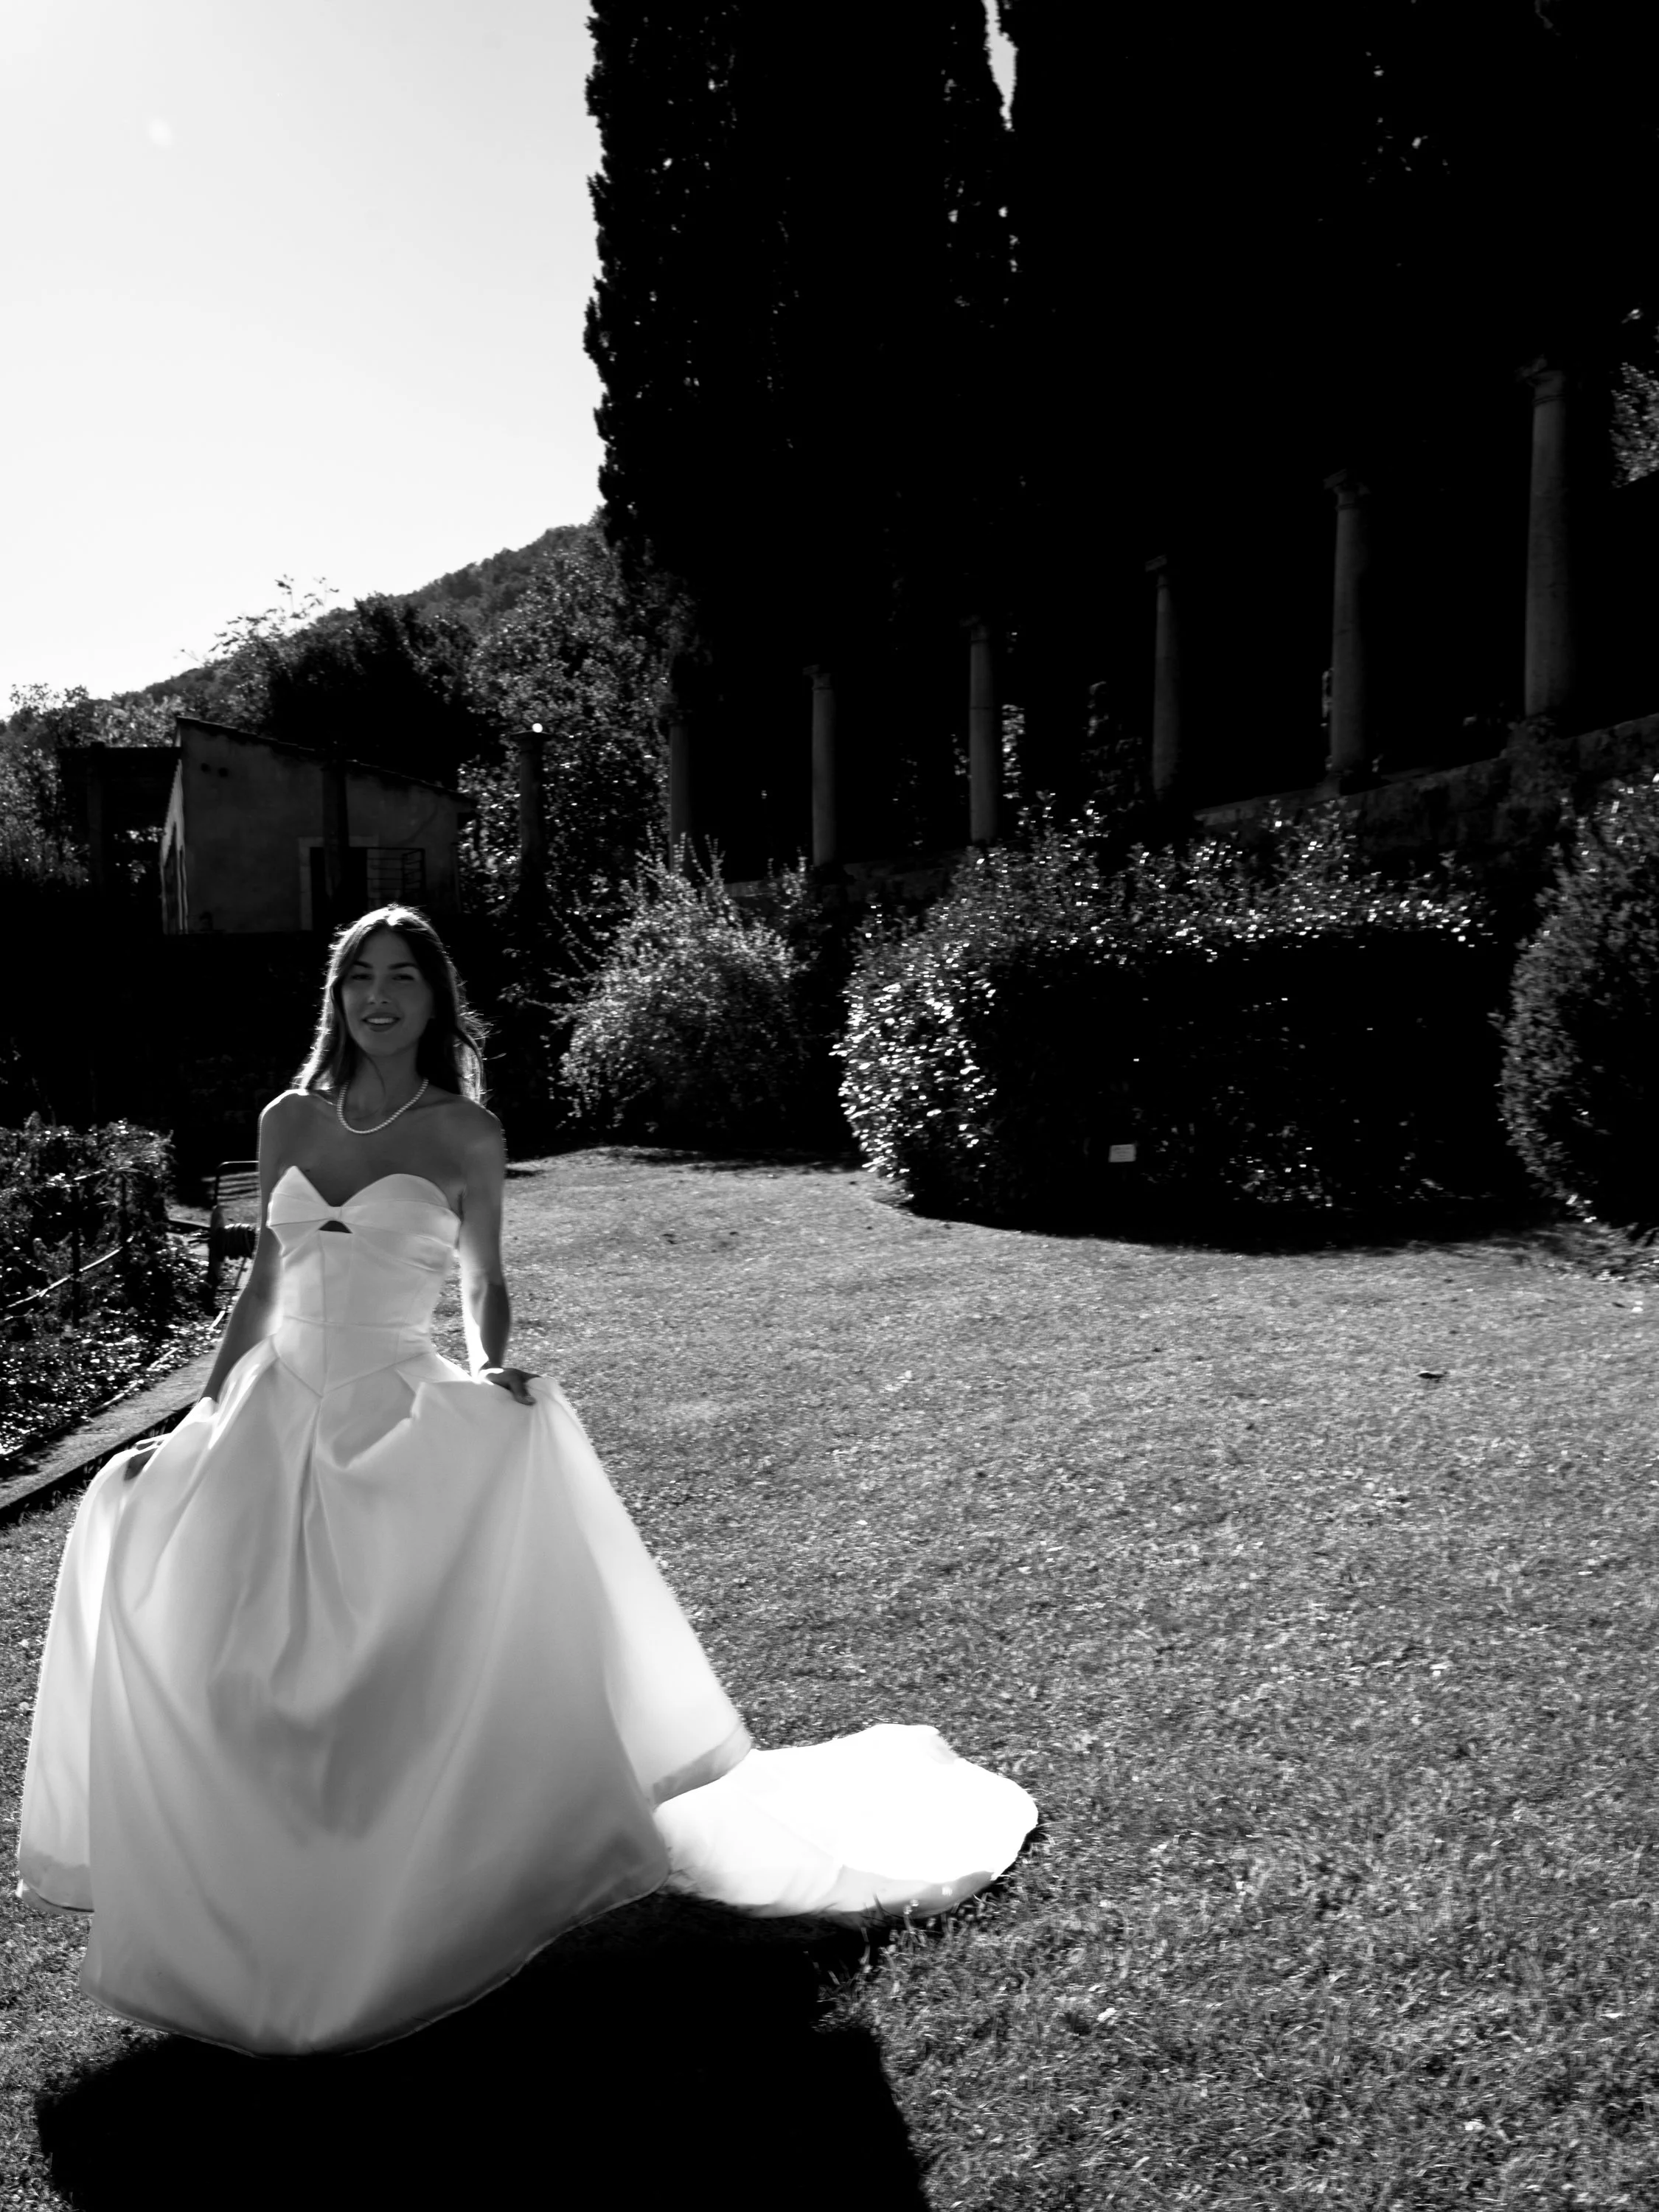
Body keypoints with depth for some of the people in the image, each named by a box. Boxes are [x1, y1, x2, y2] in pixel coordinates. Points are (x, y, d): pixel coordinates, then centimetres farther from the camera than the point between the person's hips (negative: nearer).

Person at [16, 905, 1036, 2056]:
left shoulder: (467, 1132, -2)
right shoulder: (289, 1119, 7)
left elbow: (485, 1286, 5)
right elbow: (265, 1279, 13)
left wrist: (489, 1367, -15)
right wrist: (200, 1420, 12)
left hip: (403, 1420, -4)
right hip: (279, 1416, 4)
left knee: (410, 1674, -9)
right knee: (249, 1676, 3)